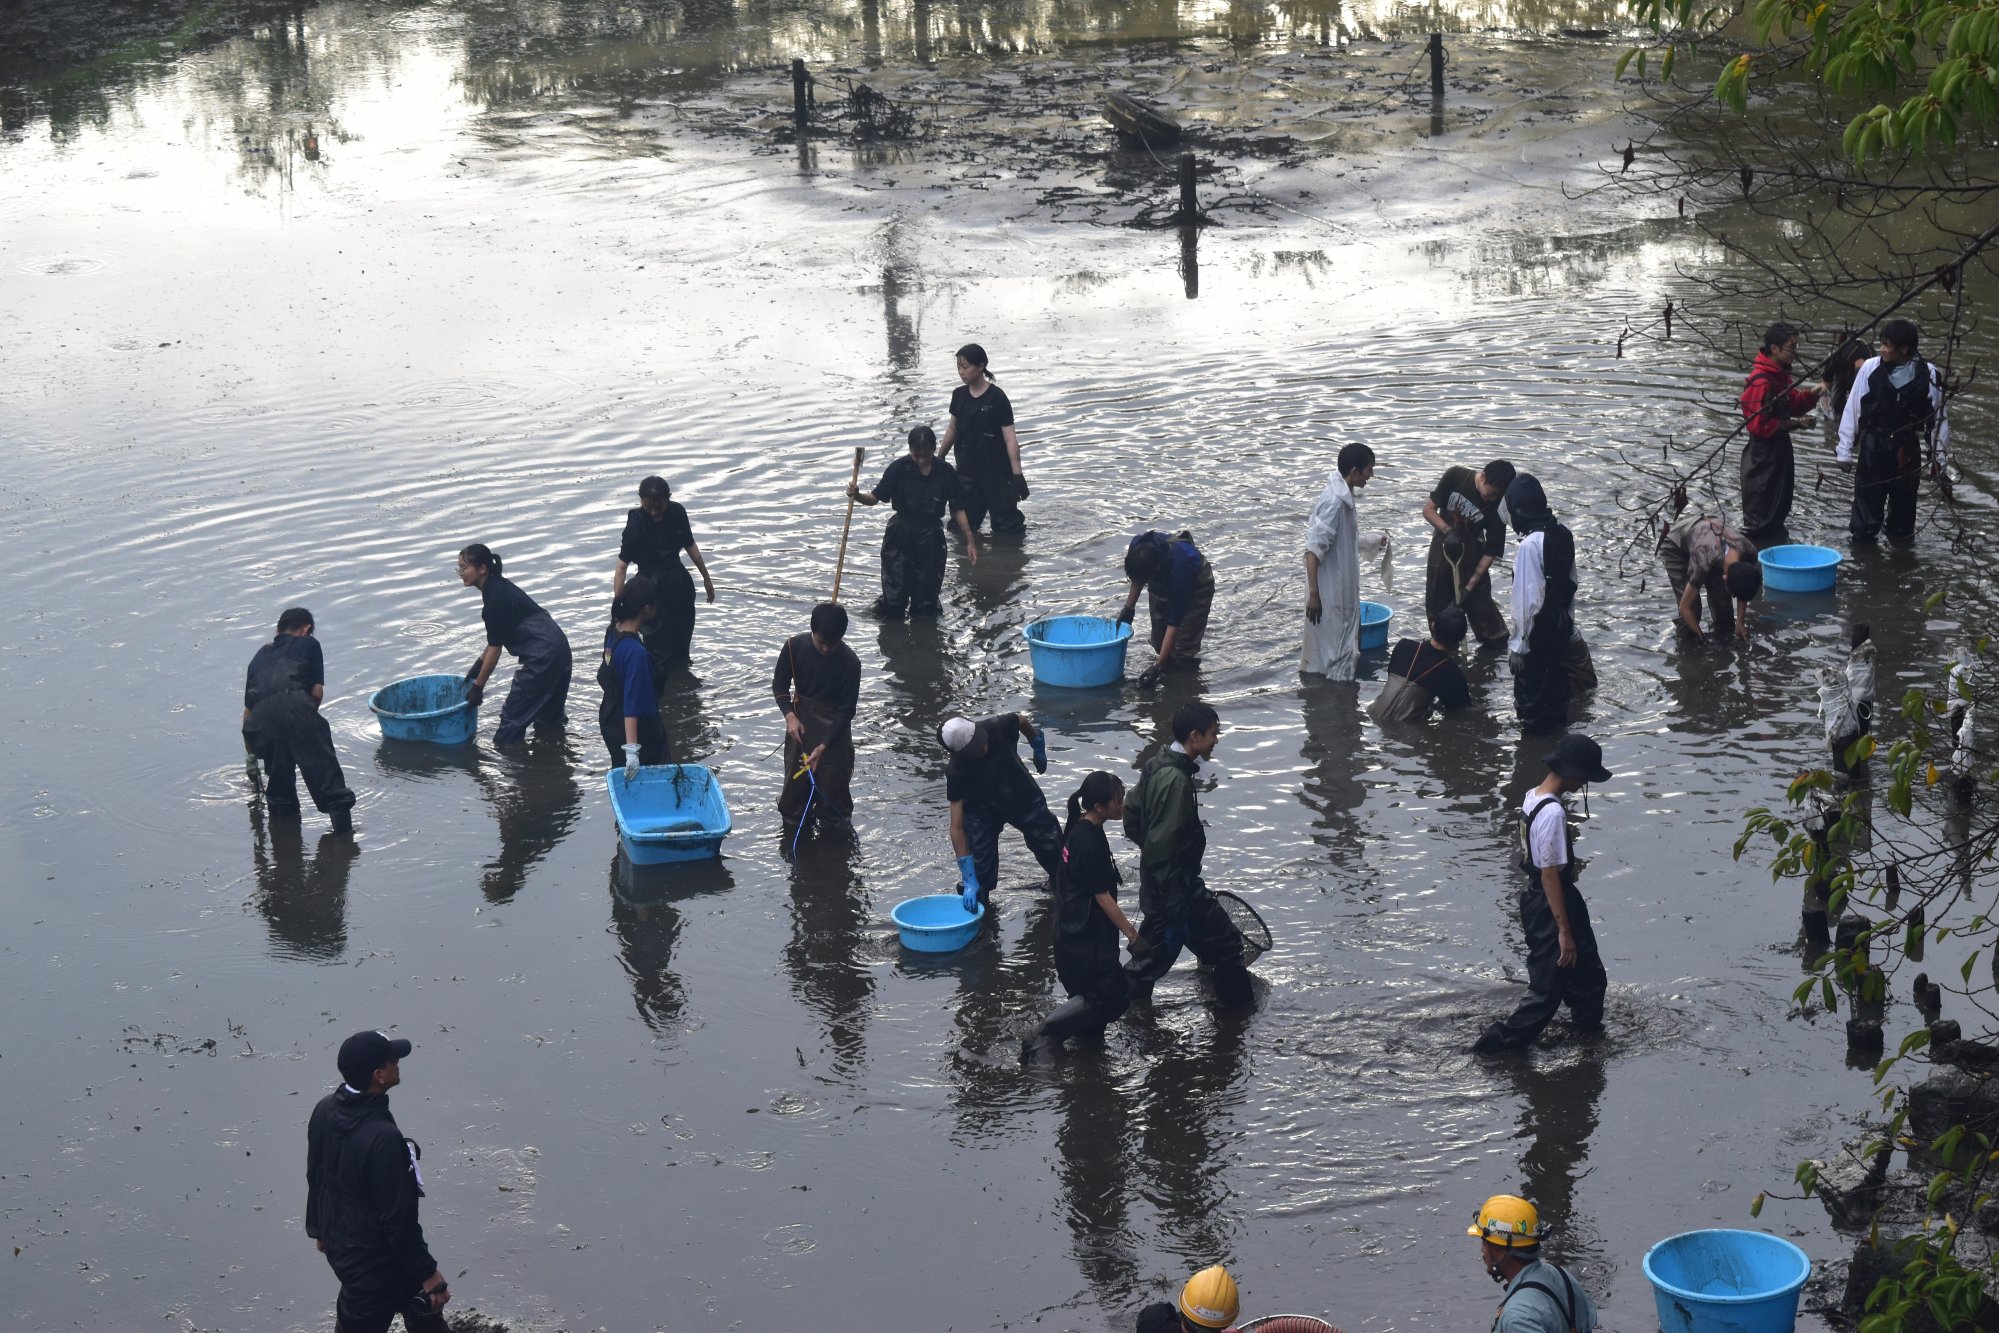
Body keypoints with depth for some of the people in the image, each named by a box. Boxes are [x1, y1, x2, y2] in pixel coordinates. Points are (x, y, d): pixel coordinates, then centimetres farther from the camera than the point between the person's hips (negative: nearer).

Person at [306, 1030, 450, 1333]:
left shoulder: (325, 1110, -10)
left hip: (338, 1241, 8)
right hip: (375, 1258, -8)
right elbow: (397, 1216, -27)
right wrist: (426, 1271, -15)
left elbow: (315, 1176, 7)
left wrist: (320, 1229, 23)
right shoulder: (383, 1137, -35)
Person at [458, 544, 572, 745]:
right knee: (547, 717, 21)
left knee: (513, 716, -4)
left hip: (542, 656, -10)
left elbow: (494, 649, -14)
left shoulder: (495, 598, -18)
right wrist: (477, 666, 20)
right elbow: (497, 638, 20)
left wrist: (477, 687, -7)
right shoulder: (499, 586, 11)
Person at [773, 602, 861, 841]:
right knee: (795, 781, 11)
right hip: (800, 723, 3)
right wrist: (790, 716, -14)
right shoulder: (795, 646, -13)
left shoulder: (849, 662, -21)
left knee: (832, 786, 0)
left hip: (834, 729, -3)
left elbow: (847, 710, -15)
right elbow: (780, 684, 2)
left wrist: (823, 747, -20)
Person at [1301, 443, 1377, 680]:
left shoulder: (1343, 495, 6)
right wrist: (1313, 594, -25)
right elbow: (1313, 550, -25)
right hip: (1329, 592, -10)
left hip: (1341, 588, 10)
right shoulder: (1334, 501, -24)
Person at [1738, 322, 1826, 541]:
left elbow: (1791, 403, 19)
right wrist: (1793, 423, -21)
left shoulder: (1780, 375, 7)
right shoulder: (1761, 382, -25)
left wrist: (1813, 394, 1)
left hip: (1779, 449, 10)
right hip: (1763, 455, -10)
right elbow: (1758, 424, -25)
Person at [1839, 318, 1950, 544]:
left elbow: (1940, 417, 1)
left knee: (1904, 503, 13)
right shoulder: (1871, 368, -8)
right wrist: (1845, 449, 1)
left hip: (1907, 449, 1)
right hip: (1872, 447, -1)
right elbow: (1852, 409, -1)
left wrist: (1940, 456, 5)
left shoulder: (1927, 374, -7)